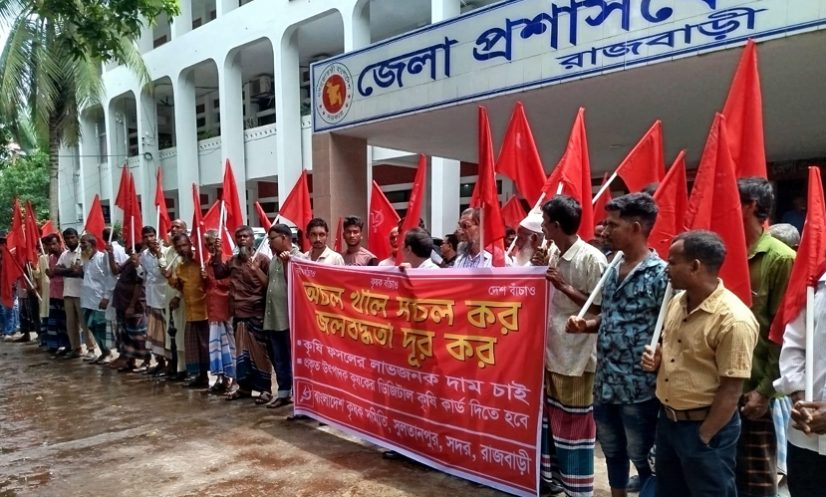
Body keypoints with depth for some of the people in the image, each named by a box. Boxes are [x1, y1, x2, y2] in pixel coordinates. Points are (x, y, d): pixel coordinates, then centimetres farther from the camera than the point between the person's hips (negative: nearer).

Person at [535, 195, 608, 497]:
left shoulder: (592, 259, -17)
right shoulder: (553, 254, 7)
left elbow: (601, 309, -16)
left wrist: (563, 285, -21)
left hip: (577, 355, -8)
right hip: (551, 349, 8)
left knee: (574, 423, 4)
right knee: (549, 416, 18)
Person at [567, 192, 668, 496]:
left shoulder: (661, 273, -15)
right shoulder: (613, 271, 8)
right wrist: (585, 324, 0)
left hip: (639, 388, -7)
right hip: (605, 383, 7)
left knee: (643, 459, 11)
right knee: (612, 452, 22)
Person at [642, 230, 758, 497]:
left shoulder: (733, 320, -23)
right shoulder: (677, 302, 2)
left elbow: (731, 390, -20)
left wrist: (704, 437, -14)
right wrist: (657, 359, -4)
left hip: (705, 426, -8)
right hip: (667, 419, 8)